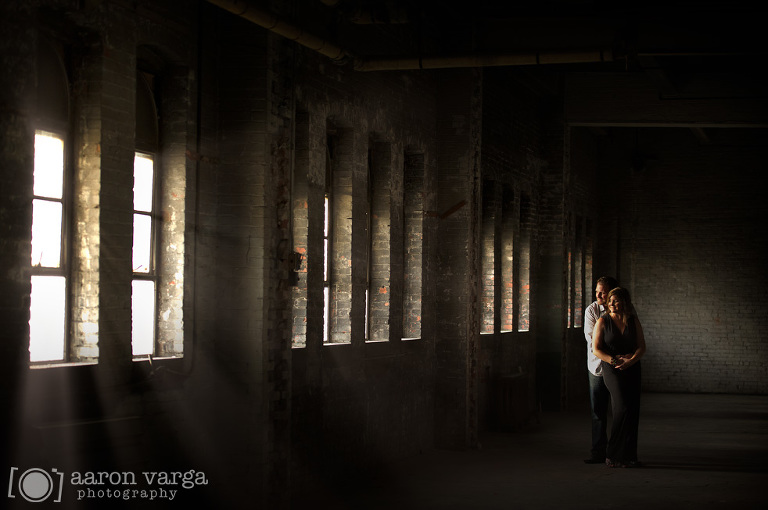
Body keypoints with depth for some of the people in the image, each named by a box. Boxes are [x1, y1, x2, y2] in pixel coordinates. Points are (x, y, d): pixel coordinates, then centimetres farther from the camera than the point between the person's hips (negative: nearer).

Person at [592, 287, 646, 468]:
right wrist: (615, 361, -15)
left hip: (632, 369, 4)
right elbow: (596, 349, -4)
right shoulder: (603, 321, -1)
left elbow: (642, 346, 5)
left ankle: (628, 456, 8)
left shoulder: (633, 321, 8)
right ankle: (613, 455, -9)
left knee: (633, 411, 0)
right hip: (611, 370, -4)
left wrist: (630, 360, -13)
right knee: (623, 407, -18)